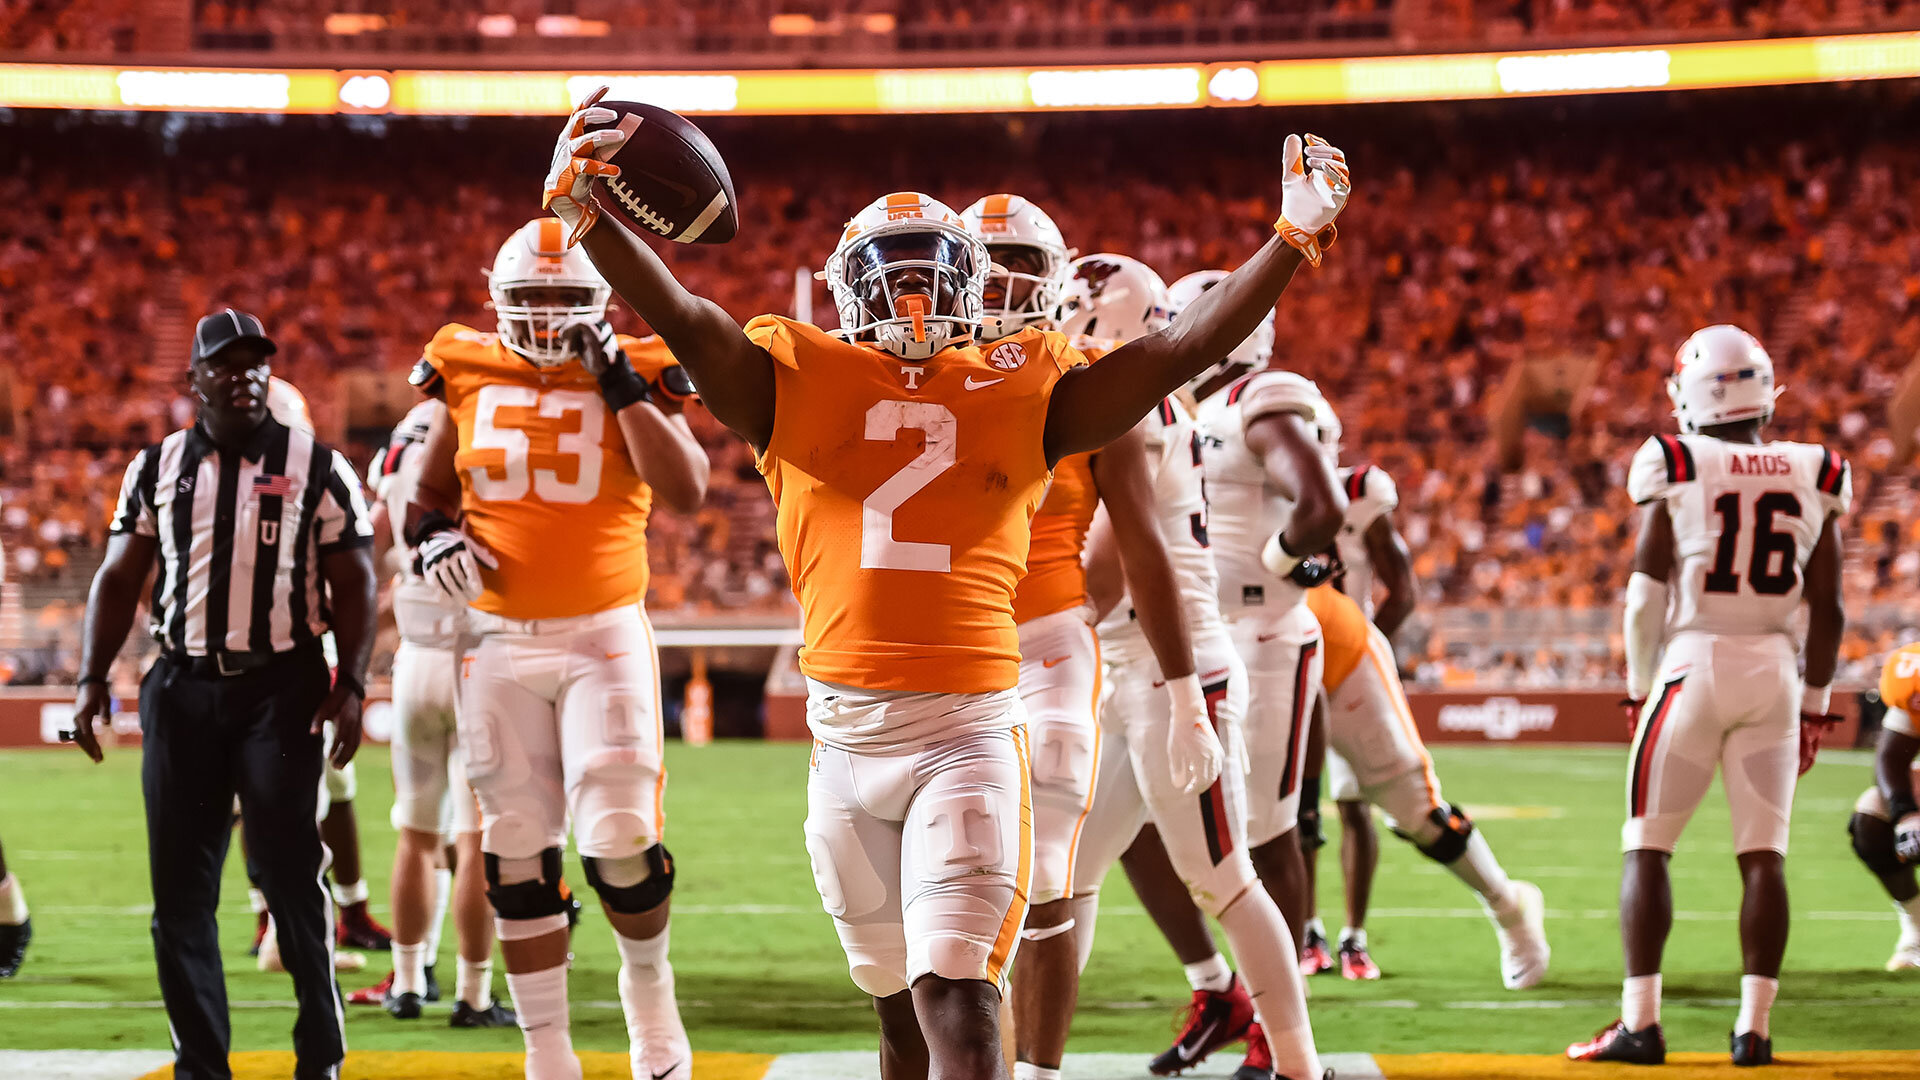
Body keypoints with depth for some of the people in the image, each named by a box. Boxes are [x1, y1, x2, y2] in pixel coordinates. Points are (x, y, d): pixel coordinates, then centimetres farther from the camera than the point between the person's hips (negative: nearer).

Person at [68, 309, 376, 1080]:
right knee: (180, 886, 3)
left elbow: (353, 584, 1)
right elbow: (119, 579, 11)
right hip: (182, 688, 3)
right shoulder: (156, 469, 10)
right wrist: (93, 678, 2)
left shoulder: (318, 470, 2)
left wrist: (350, 684, -9)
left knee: (291, 872, -5)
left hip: (282, 686, -3)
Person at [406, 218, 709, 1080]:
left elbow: (688, 492, -15)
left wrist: (623, 386, -16)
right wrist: (431, 537, -5)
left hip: (605, 636, -2)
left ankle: (649, 983, 19)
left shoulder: (632, 378, -1)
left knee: (620, 841, -11)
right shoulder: (470, 379, 5)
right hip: (501, 643, 3)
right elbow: (429, 492, 17)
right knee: (518, 856, 5)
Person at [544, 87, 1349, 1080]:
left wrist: (1294, 238, -1)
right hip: (847, 732, 2)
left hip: (971, 731, -2)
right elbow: (681, 317, -5)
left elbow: (1182, 350, 4)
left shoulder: (1024, 390, 7)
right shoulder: (800, 381, 6)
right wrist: (582, 209, -19)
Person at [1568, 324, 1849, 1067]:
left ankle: (1640, 1022, 0)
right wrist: (1815, 704, 14)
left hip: (1693, 665, -3)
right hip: (1774, 671, 3)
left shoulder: (1675, 469, -6)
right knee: (1763, 856, 5)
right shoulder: (1815, 477, 3)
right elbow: (1827, 608, 5)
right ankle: (1753, 1028, 3)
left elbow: (1646, 593, -5)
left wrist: (1640, 689, 6)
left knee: (1647, 847, 5)